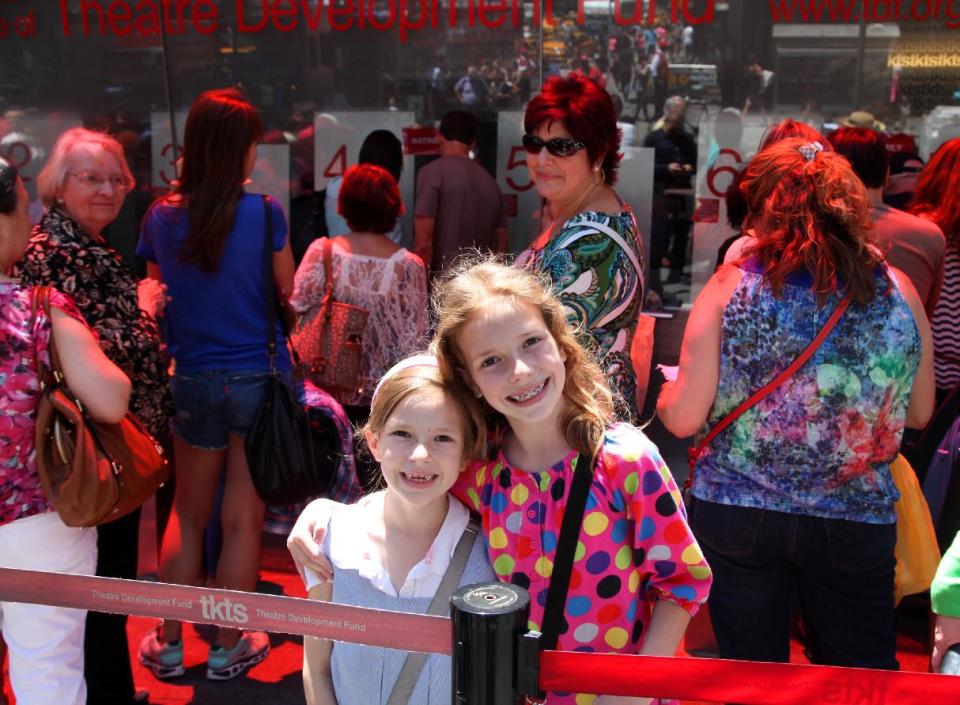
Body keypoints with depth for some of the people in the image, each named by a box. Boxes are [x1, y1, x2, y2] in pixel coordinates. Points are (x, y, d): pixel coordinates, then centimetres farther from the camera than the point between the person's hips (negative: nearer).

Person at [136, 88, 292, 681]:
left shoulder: (162, 218, -3)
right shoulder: (264, 213, -12)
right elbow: (288, 293, -3)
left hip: (193, 381, 3)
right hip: (260, 376, -3)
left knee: (188, 514, 19)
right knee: (243, 520, 9)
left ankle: (169, 643, 28)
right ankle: (229, 648, 22)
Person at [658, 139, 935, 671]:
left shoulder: (730, 287, -11)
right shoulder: (898, 292, -4)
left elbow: (684, 418, -11)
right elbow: (919, 412, 8)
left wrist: (666, 395, 11)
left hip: (737, 518, -1)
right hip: (857, 522, 1)